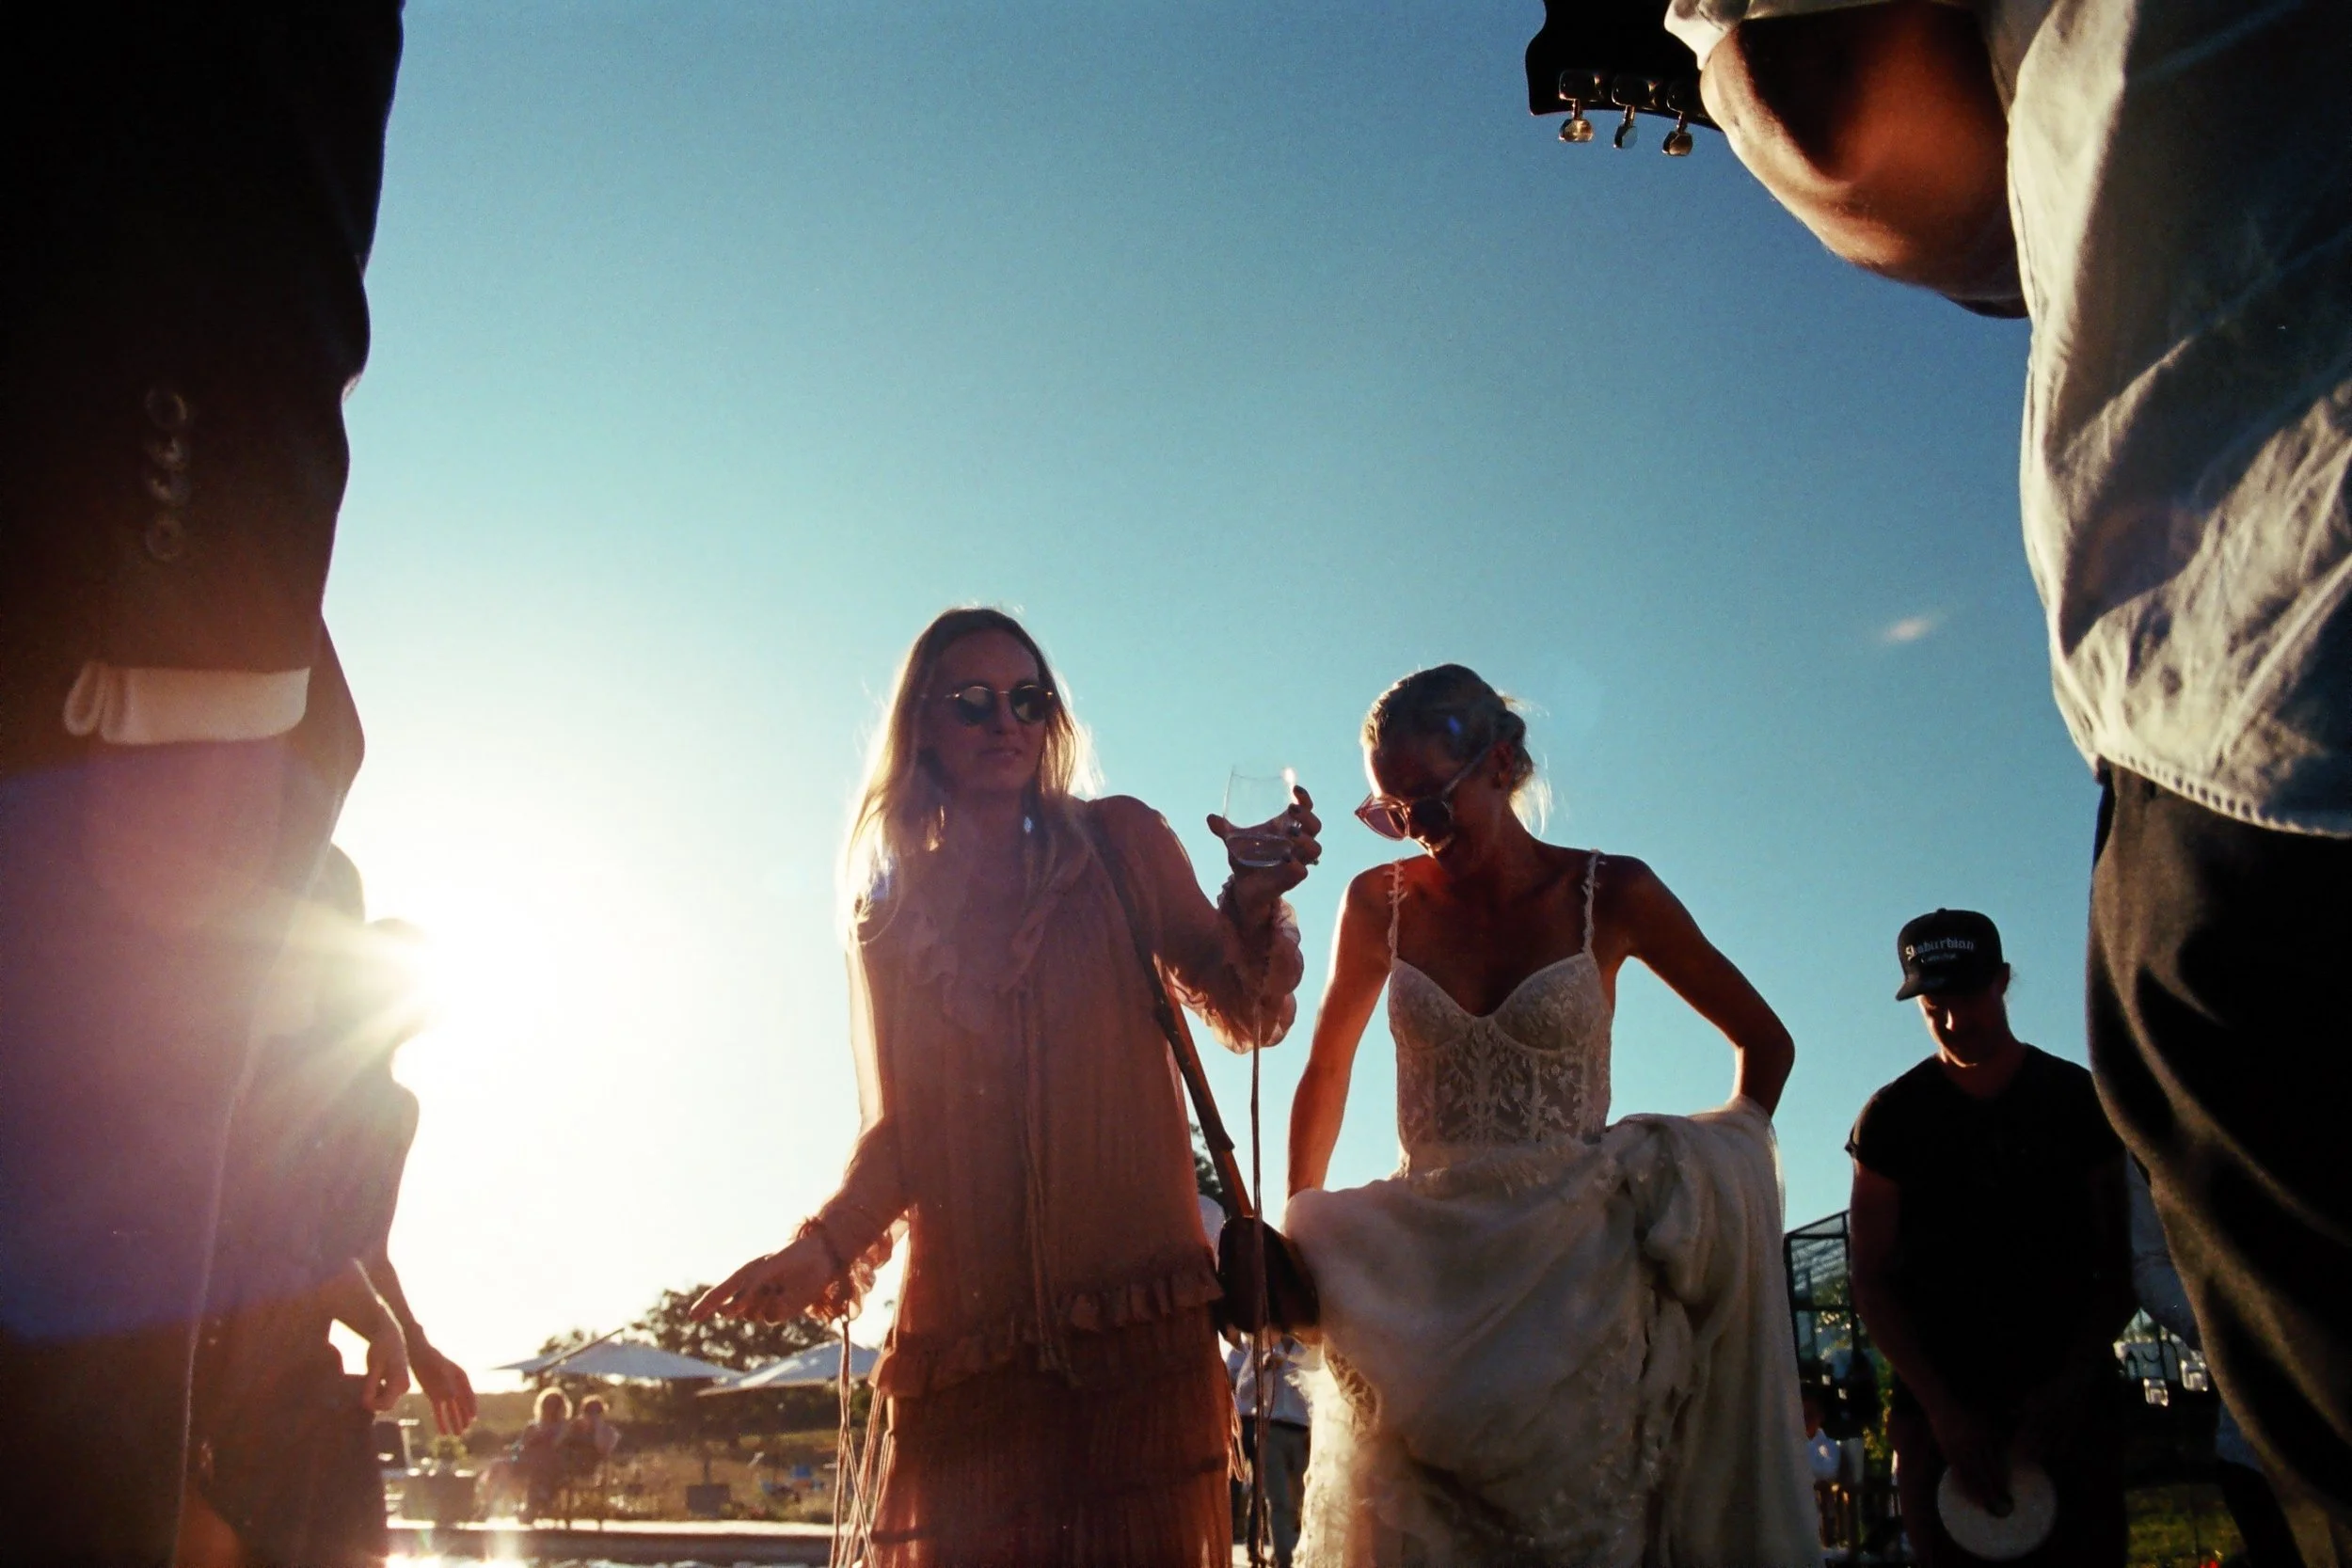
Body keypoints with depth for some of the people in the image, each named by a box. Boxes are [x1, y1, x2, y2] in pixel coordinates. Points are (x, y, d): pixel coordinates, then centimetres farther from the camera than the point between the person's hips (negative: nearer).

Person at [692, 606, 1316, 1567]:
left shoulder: (1119, 842, 7)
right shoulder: (893, 907, 12)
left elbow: (1244, 1013, 5)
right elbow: (897, 1125, 14)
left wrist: (1253, 904, -15)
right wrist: (824, 1247, -2)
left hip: (1134, 1304, -1)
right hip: (963, 1324, 2)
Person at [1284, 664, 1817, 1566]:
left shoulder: (1610, 894, -2)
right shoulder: (1380, 903, 3)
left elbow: (1764, 1043, 8)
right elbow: (1326, 1071, 16)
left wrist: (1718, 1178, 1)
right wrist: (1293, 1238, 13)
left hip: (1574, 1263, -1)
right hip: (1427, 1268, 2)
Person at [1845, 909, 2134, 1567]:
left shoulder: (2080, 1100, 5)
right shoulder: (1892, 1117, 1)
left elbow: (2118, 1267, 4)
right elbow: (1873, 1284, 0)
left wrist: (2072, 1385, -9)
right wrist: (1942, 1409, -10)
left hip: (2069, 1408, 1)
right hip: (1940, 1408, -1)